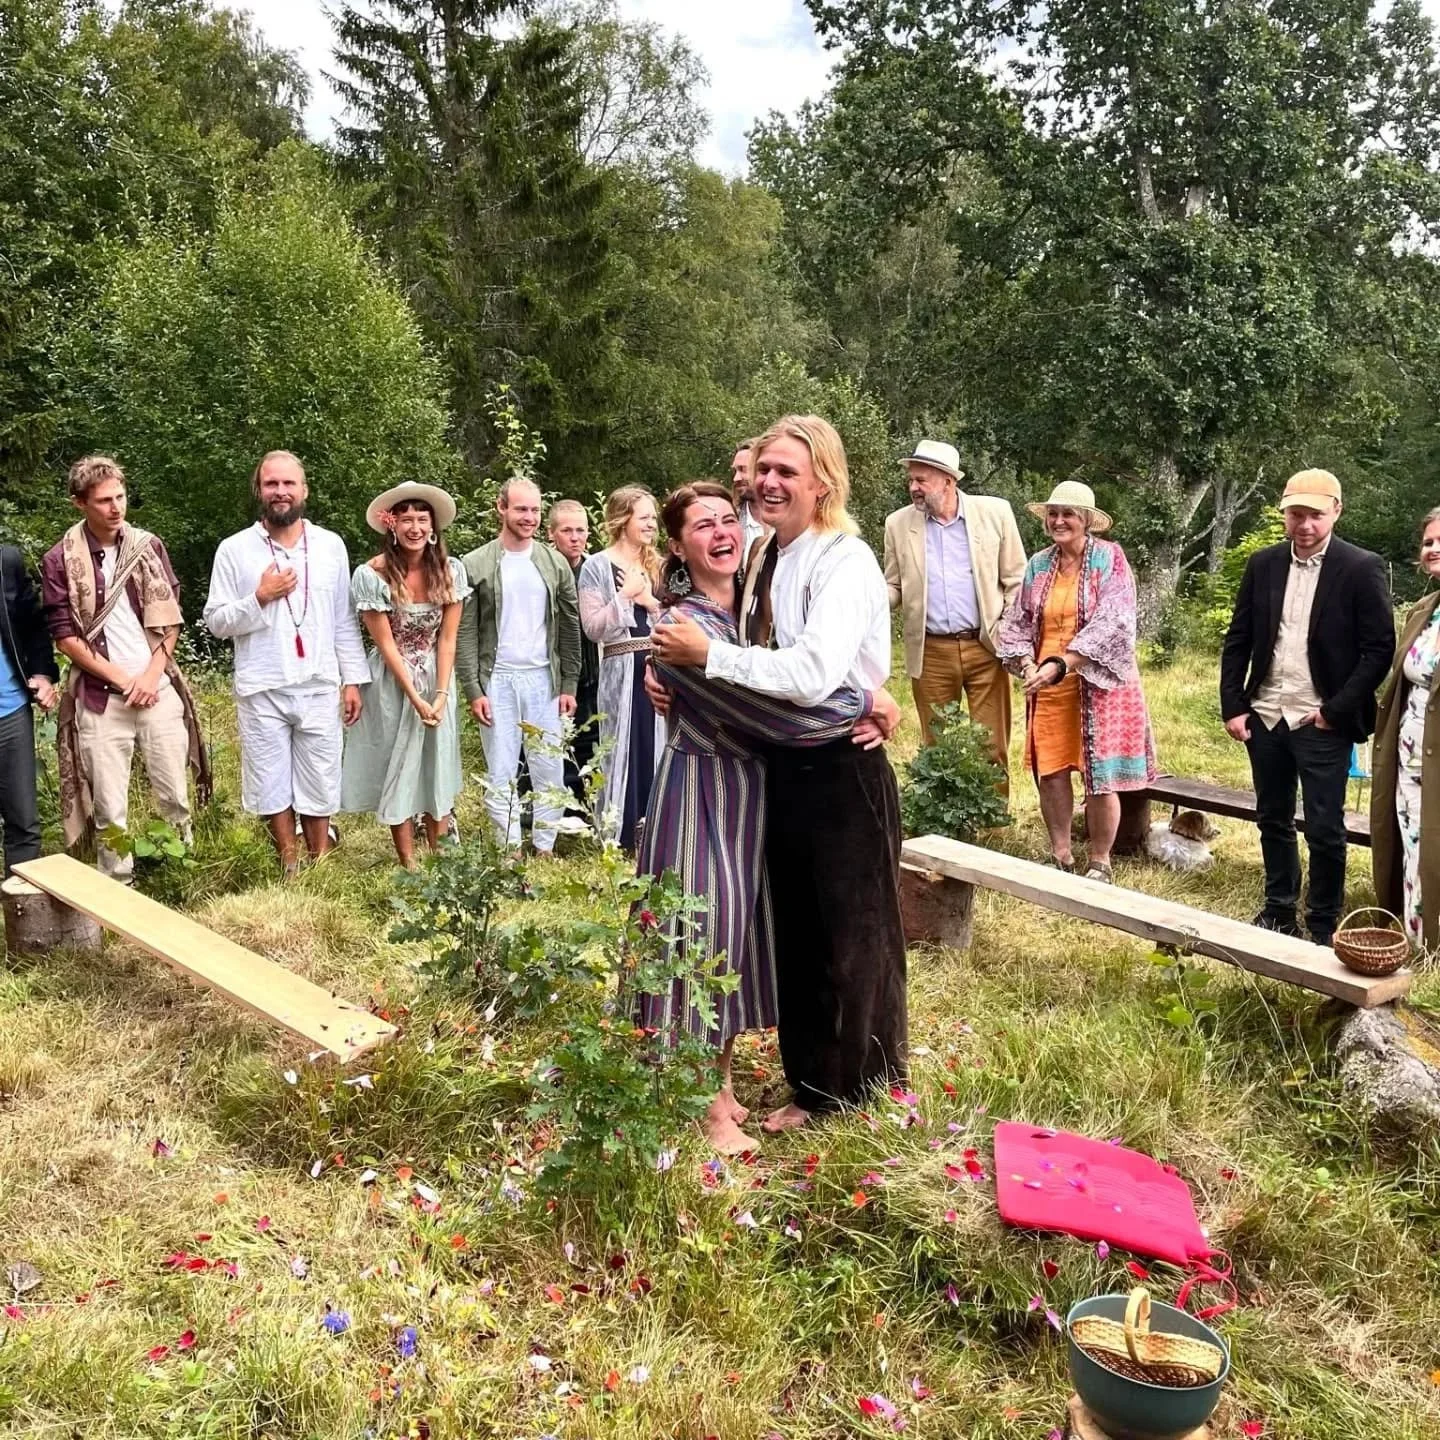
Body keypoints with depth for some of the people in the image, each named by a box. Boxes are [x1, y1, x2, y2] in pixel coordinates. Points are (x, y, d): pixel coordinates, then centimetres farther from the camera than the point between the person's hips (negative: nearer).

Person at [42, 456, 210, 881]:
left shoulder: (148, 546, 4)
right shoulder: (60, 560, -3)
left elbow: (170, 617, 6)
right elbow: (65, 635, -4)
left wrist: (151, 675, -6)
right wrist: (122, 679, -9)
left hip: (159, 691, 2)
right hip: (100, 699, -2)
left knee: (174, 796, 8)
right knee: (109, 808, 3)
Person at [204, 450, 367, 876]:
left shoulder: (331, 545, 6)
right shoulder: (234, 549, 0)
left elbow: (345, 620, 8)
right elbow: (217, 622, 0)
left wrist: (353, 679, 5)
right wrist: (260, 597, -15)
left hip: (319, 687, 1)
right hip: (262, 691, -1)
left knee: (319, 788, 8)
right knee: (272, 787, 8)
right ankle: (290, 870, 23)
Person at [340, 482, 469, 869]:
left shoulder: (450, 570, -8)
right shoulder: (372, 575, -17)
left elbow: (447, 638, -5)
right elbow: (385, 644, -13)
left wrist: (441, 694, -13)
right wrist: (415, 698, -15)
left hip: (437, 679, 3)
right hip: (393, 682, -3)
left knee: (438, 766, 10)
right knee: (399, 766, 5)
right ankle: (409, 865, 13)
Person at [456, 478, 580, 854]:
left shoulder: (555, 564, 6)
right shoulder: (475, 565, -1)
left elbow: (569, 627, 8)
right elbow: (464, 632, -2)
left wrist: (569, 685, 4)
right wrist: (473, 690, -8)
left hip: (544, 679, 2)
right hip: (497, 681, -2)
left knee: (550, 772, 5)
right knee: (500, 773, 3)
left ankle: (544, 849, 15)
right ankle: (511, 850, 12)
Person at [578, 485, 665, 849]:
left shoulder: (656, 565, 13)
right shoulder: (597, 567, -2)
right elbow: (592, 627, -10)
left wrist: (651, 601, -8)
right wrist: (625, 595, -13)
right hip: (623, 672, -4)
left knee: (657, 752, 8)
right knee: (624, 753, 2)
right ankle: (619, 838, 14)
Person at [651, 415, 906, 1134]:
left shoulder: (846, 561, -17)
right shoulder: (764, 556, 6)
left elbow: (814, 675, -30)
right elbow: (751, 661, 11)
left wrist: (710, 654, -24)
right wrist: (677, 666, -7)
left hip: (842, 773, -7)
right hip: (781, 764, 8)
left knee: (849, 938, 8)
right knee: (794, 931, 17)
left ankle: (853, 1092, 27)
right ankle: (810, 1082, 33)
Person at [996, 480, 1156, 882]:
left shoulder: (1109, 558, -6)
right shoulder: (1039, 564, 9)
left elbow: (1112, 624, -16)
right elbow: (1018, 622, 11)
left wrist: (1060, 664, -22)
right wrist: (1027, 665, -8)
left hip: (1097, 683, -4)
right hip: (1047, 687, 4)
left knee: (1100, 777, 0)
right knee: (1050, 771, 5)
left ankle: (1099, 862, 15)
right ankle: (1060, 856, 20)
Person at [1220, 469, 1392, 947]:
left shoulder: (1362, 568, -7)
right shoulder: (1263, 564, 5)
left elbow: (1380, 648, -8)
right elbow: (1237, 640, 8)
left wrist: (1336, 712, -12)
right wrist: (1233, 707, 1)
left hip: (1321, 723, -4)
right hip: (1264, 716, 4)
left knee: (1324, 829, 1)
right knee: (1273, 819, 15)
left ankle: (1323, 925, 17)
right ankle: (1279, 911, 29)